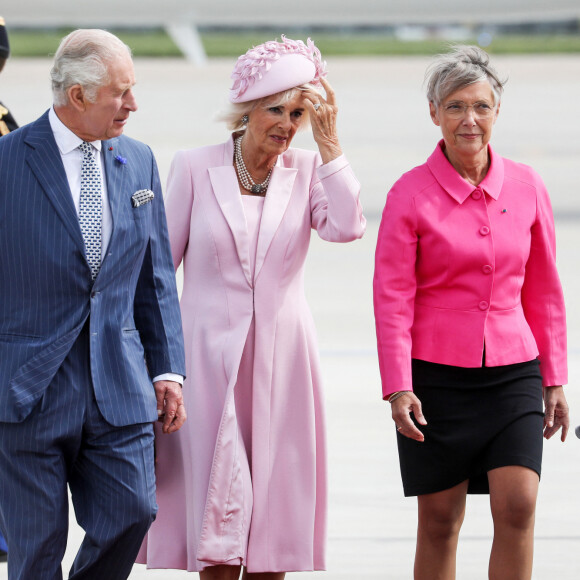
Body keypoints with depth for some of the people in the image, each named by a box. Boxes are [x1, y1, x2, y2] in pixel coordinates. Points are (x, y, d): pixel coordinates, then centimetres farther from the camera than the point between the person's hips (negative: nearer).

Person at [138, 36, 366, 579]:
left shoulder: (307, 171, 3)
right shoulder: (194, 169, -1)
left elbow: (345, 227, -16)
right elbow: (158, 264, 4)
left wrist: (329, 143, -14)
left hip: (282, 355, 2)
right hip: (209, 353, -2)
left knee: (274, 513, 4)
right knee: (216, 510, -5)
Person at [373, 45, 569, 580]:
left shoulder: (525, 186, 4)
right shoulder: (411, 193, -5)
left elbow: (543, 290, 11)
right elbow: (392, 298, -5)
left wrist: (554, 379, 10)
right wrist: (398, 389, -12)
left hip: (513, 372, 2)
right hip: (438, 376, -2)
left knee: (518, 508, -11)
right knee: (440, 522, 3)